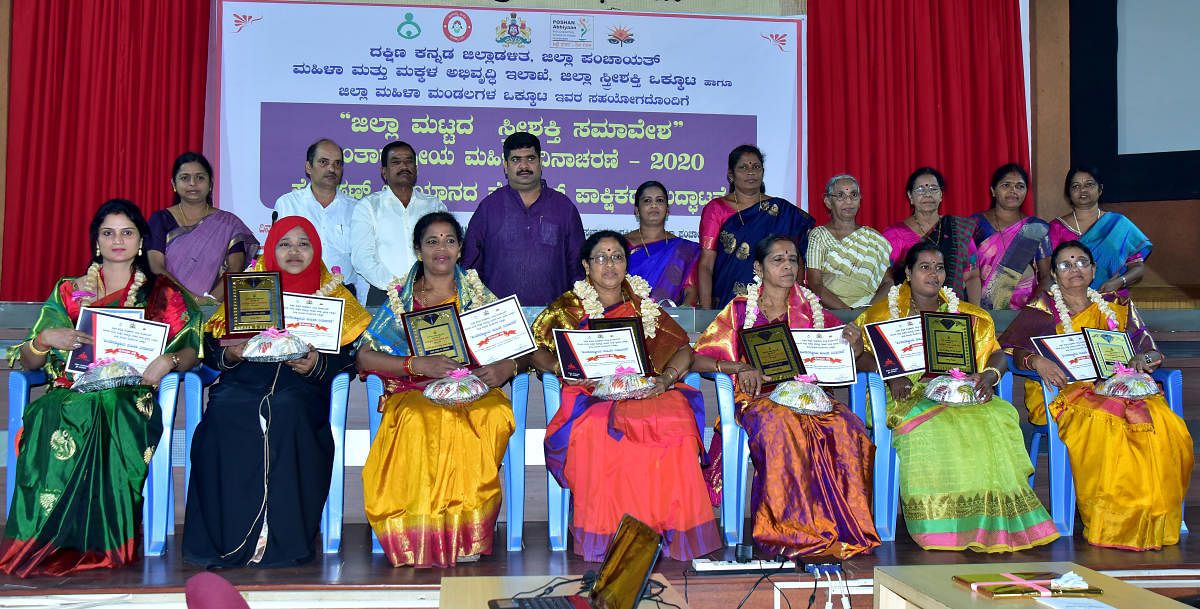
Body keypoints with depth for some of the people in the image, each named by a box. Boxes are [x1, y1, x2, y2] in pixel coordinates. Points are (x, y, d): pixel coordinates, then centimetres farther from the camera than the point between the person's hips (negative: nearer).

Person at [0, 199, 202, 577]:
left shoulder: (163, 294, 16)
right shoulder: (69, 293, 20)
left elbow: (192, 350, 6)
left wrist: (168, 361, -16)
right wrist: (45, 339, -8)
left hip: (131, 398, -1)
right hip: (73, 388, 2)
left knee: (110, 418, -38)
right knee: (50, 418, -35)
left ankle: (99, 544, -27)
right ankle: (46, 544, -25)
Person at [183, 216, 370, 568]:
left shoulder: (331, 293, 16)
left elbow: (345, 356, 6)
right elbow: (212, 350, 14)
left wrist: (316, 364, -14)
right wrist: (230, 354, -8)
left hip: (301, 386, -1)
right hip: (243, 380, 1)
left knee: (286, 412, -36)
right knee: (223, 415, -32)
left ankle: (281, 539, -29)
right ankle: (225, 537, -25)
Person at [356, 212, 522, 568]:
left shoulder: (478, 294, 14)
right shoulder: (401, 297, 12)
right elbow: (365, 356, 2)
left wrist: (508, 367, -13)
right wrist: (418, 364, -13)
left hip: (475, 391, 1)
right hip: (414, 393, 0)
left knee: (492, 418, -35)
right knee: (420, 421, -38)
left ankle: (466, 536, -24)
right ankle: (420, 540, -26)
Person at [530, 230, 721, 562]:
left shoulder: (644, 306, 21)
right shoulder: (568, 306, 17)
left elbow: (683, 348, 14)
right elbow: (534, 348, 7)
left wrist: (667, 377, -6)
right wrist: (564, 369, -13)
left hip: (644, 392, 2)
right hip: (590, 395, -1)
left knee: (675, 419, -32)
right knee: (596, 427, -38)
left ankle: (676, 532, -25)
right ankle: (605, 534, -27)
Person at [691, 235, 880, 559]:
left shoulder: (811, 308, 19)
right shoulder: (740, 309, 11)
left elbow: (846, 358, 19)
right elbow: (698, 359, 4)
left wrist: (854, 344, -5)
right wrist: (740, 367, -13)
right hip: (758, 396, -2)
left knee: (845, 425, -31)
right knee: (781, 422, -38)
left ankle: (844, 528, -25)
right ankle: (794, 530, -31)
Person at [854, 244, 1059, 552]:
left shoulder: (966, 314, 22)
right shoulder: (885, 312, 12)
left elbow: (996, 353, 14)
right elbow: (858, 352, 0)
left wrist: (989, 374, -9)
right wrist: (891, 373, -17)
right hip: (910, 396, -3)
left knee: (994, 418, -29)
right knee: (932, 429, -36)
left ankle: (992, 524, -23)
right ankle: (943, 528, -26)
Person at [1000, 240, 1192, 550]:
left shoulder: (1117, 306, 23)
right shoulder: (1040, 310, 12)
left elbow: (1152, 351, 21)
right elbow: (1005, 348, 0)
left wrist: (1144, 358, -3)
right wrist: (1035, 360, -20)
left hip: (1118, 387, 4)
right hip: (1065, 390, -3)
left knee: (1168, 426, -28)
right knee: (1102, 423, -37)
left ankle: (1154, 521, -16)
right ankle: (1111, 524, -25)